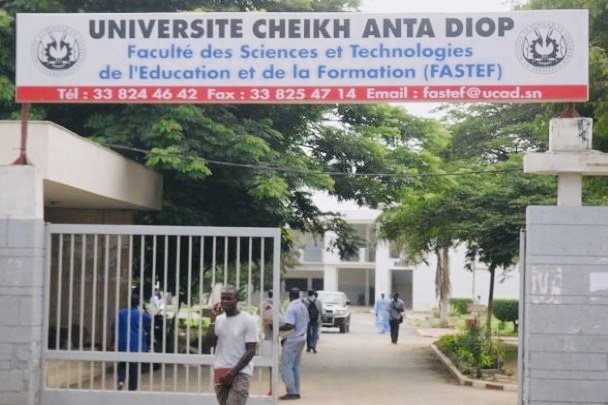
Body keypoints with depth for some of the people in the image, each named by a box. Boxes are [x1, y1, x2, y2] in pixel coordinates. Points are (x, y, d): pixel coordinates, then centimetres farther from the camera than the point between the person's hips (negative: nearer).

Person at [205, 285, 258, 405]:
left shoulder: (247, 320, -8)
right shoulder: (218, 319, 9)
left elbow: (251, 351, -10)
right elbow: (208, 343, 0)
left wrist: (233, 372, -14)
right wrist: (212, 320, -6)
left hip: (240, 374, -6)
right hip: (220, 372, 6)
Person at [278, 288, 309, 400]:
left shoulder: (291, 308, -17)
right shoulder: (303, 307, 10)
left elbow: (289, 325, -26)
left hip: (292, 340, -9)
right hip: (301, 339, 9)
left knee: (286, 366, -3)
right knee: (296, 366, 13)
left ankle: (291, 392, -7)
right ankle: (296, 392, 14)